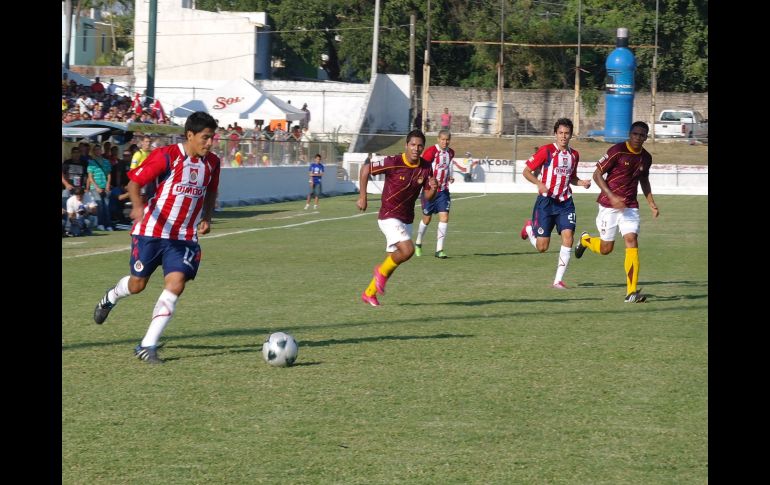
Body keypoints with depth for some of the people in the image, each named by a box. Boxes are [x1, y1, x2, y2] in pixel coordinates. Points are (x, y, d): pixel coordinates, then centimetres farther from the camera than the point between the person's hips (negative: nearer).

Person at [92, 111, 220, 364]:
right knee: (137, 284, 9)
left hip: (185, 237, 3)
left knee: (176, 283, -15)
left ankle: (147, 346, -10)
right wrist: (137, 205, -31)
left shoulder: (212, 162, 2)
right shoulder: (166, 156, -14)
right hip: (151, 231, -3)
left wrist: (206, 218, 3)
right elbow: (134, 182, -11)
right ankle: (110, 298, 48)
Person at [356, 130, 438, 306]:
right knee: (407, 250, -24)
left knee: (394, 258, 11)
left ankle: (369, 293, 28)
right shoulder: (393, 163, -19)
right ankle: (382, 271, 4)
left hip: (407, 219, 6)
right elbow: (366, 168, -9)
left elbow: (428, 197, 5)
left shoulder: (426, 168, -2)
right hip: (389, 217, -6)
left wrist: (433, 188, -18)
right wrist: (362, 197, -11)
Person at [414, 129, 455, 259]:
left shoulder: (451, 153, 6)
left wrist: (450, 177, 7)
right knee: (426, 219, 9)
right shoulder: (431, 151, -14)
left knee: (444, 217, -10)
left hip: (443, 191, 4)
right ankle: (418, 243, 34)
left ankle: (439, 249, -8)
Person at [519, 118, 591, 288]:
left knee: (568, 236, -15)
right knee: (542, 247, -2)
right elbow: (526, 171, -5)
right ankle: (529, 228, 35)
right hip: (546, 201, -4)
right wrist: (539, 183, -22)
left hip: (565, 202, 4)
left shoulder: (574, 155, 9)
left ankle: (558, 280, -6)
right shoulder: (546, 151, -8)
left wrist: (582, 183, 3)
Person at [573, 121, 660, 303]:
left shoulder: (646, 158, 4)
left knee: (632, 241, -13)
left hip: (630, 206, 4)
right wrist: (611, 196, -22)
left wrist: (651, 203, 15)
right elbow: (597, 174, -12)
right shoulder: (617, 151, -14)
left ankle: (632, 291, -14)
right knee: (606, 248, 3)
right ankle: (585, 240, 40)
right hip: (609, 205, -4)